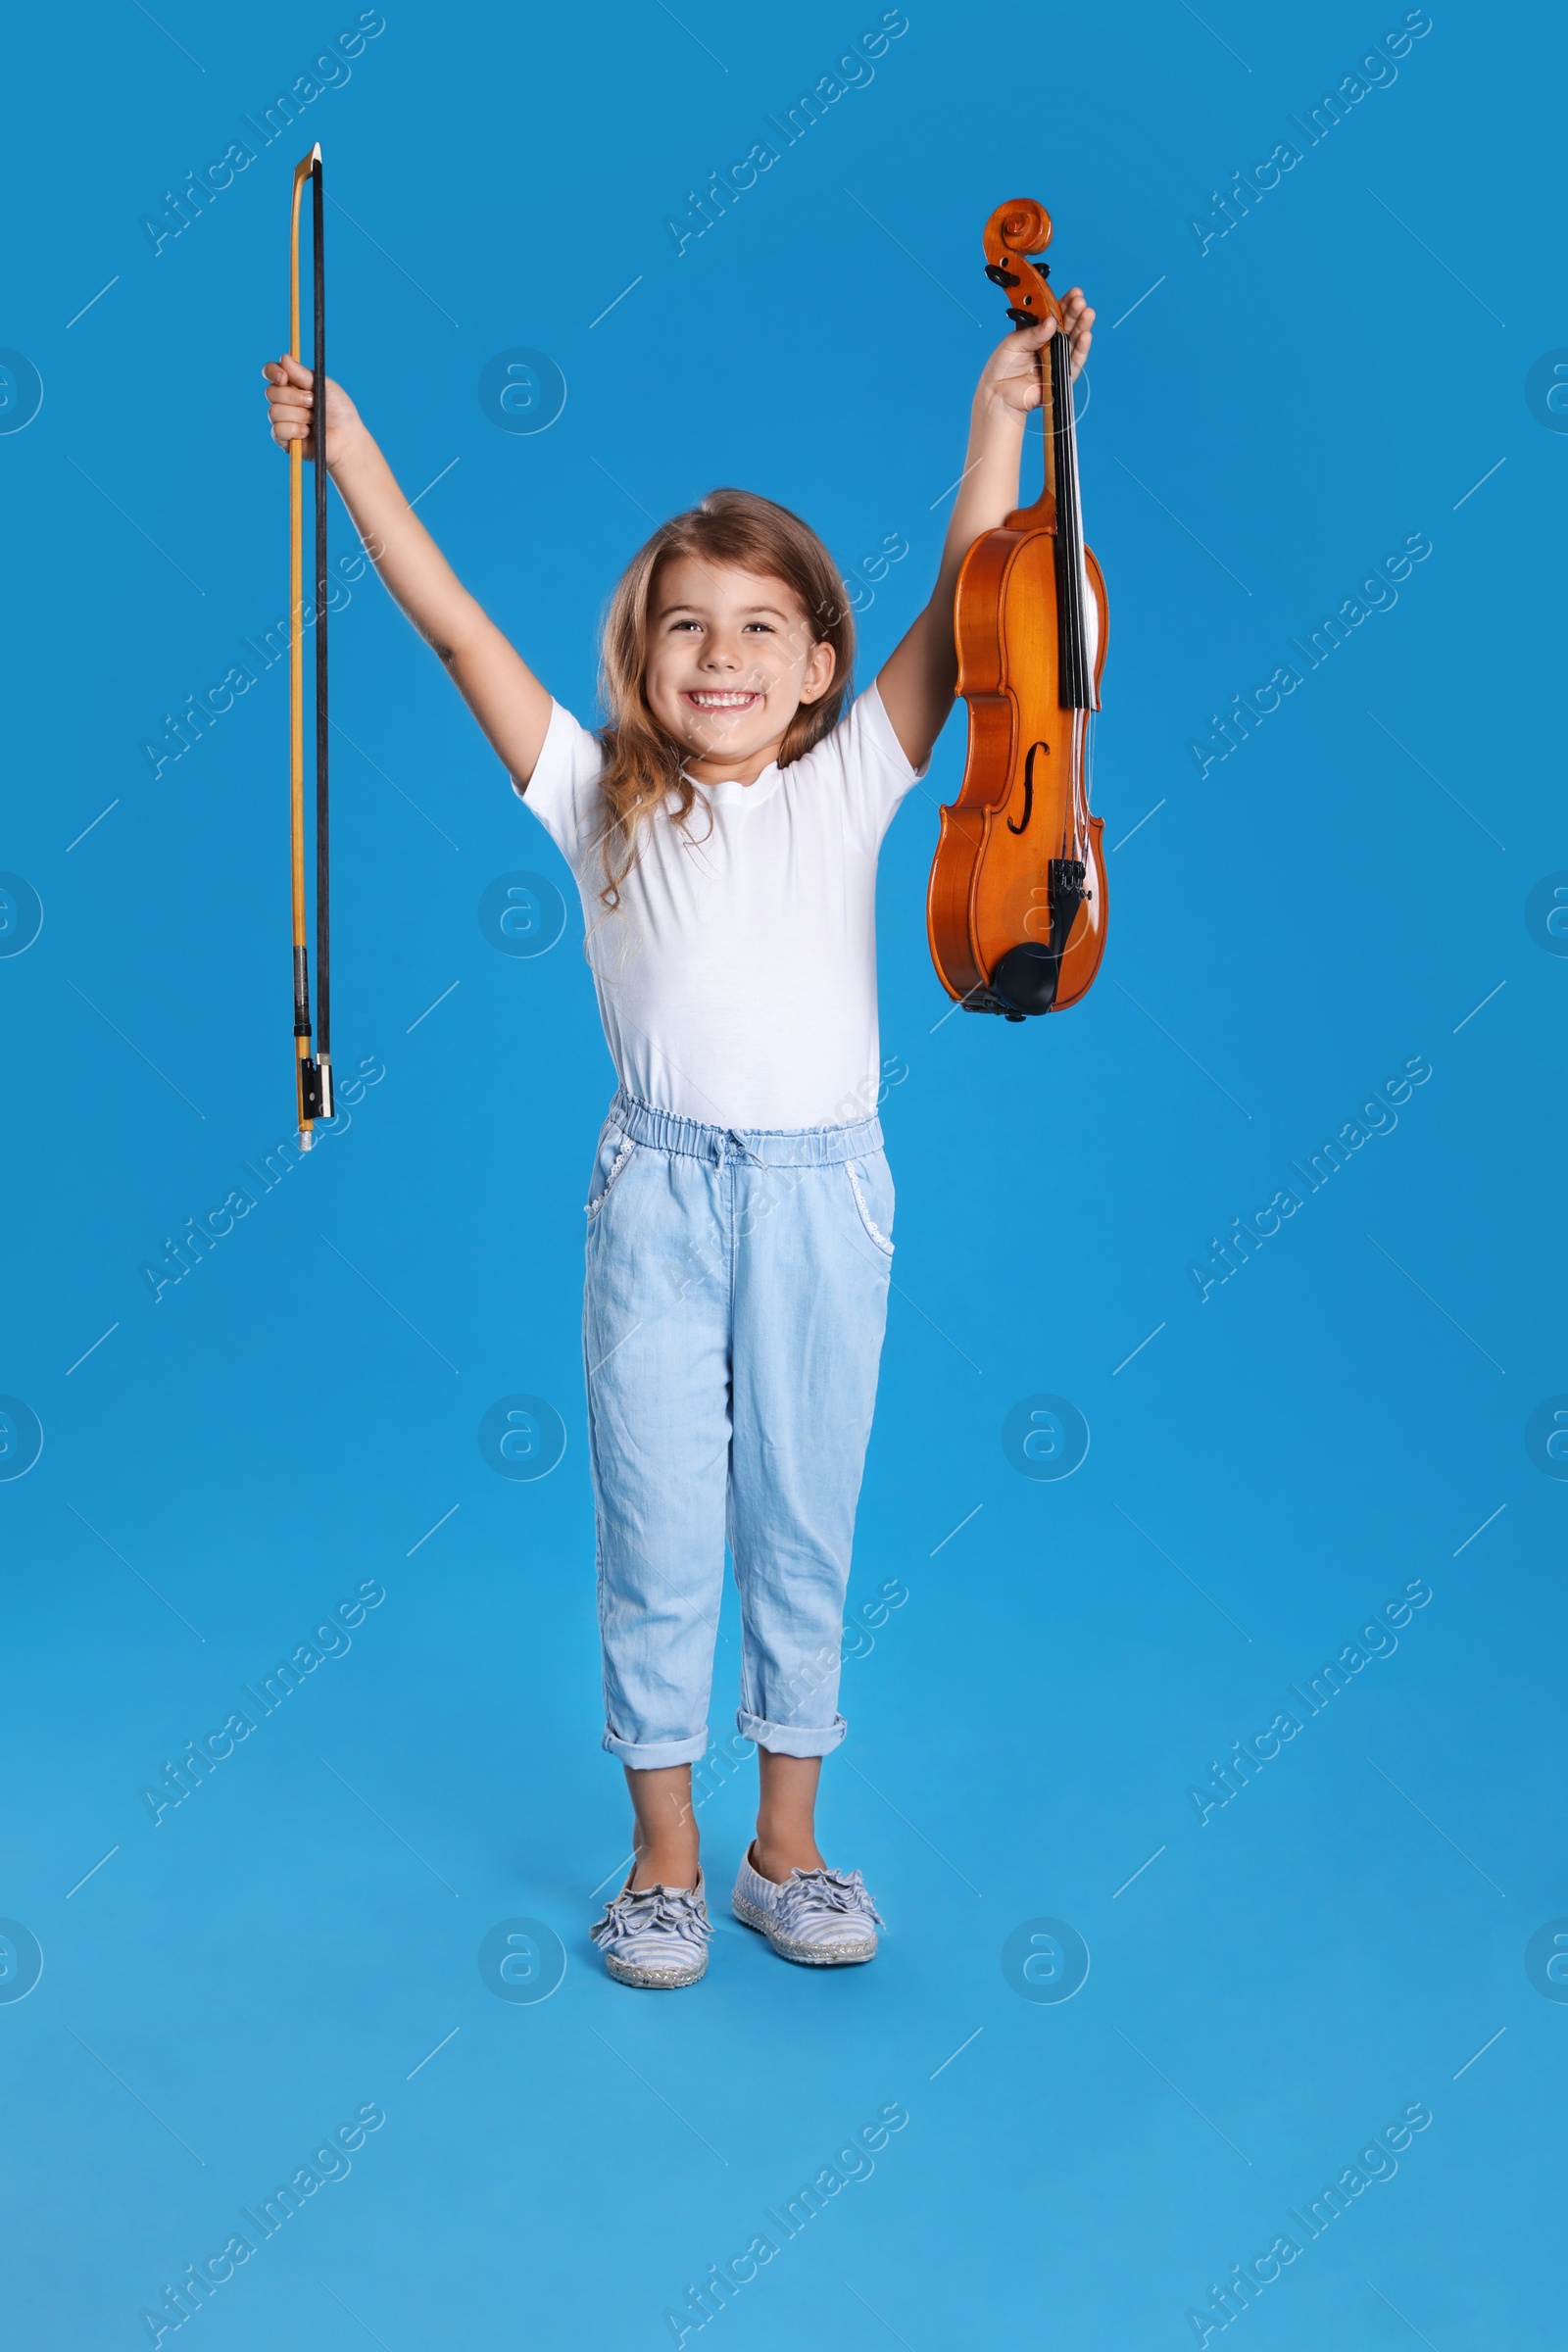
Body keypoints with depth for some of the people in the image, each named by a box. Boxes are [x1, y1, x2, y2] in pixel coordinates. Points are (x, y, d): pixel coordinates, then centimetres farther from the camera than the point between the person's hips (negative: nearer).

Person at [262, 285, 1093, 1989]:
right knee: (656, 1530, 7)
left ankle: (788, 1848, 27)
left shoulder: (848, 787, 3)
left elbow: (963, 604, -2)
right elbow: (458, 629, 1)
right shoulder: (602, 803, 3)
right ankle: (665, 1858, 24)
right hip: (660, 1192, 0)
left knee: (802, 1528, 11)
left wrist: (1002, 414, -8)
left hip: (822, 1193, 0)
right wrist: (349, 450, -1)